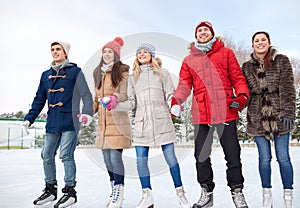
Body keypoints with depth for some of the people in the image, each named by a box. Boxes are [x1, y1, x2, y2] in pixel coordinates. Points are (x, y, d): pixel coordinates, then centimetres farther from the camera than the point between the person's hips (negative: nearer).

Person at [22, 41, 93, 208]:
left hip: (69, 122, -6)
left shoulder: (75, 72, 0)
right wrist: (29, 119, 14)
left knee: (66, 155, -8)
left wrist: (87, 112, -23)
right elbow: (39, 100, 20)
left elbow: (86, 95, -6)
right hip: (52, 123, 6)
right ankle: (51, 189, 23)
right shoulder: (46, 75, 17)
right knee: (47, 156, 8)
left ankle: (70, 191, 4)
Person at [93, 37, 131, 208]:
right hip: (103, 121, 7)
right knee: (107, 158, 10)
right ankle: (114, 189, 23)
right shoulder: (99, 72, 18)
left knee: (115, 156, -10)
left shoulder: (122, 71, -2)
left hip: (118, 120, -7)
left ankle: (119, 193, 0)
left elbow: (125, 96, -10)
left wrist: (115, 100, -30)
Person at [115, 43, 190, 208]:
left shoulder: (162, 73, 11)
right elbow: (132, 103, 12)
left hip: (162, 120, -2)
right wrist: (115, 105, -3)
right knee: (141, 160, 0)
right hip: (142, 123, 3)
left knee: (170, 157, -1)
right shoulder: (133, 78, 17)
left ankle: (180, 193, 14)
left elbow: (170, 95, 5)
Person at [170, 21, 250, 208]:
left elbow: (237, 77, 8)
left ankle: (237, 192, 18)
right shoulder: (189, 60, 16)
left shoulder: (226, 53, 12)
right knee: (202, 156, 6)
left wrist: (242, 96, -9)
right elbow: (184, 84, 9)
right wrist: (176, 101, -9)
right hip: (201, 114, 2)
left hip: (226, 112, -2)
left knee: (233, 155, 4)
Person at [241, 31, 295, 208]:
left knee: (283, 157, 2)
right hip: (258, 119, 2)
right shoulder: (247, 67, 9)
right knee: (264, 158, 7)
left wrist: (288, 113, -12)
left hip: (279, 116, -1)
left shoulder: (282, 61, 2)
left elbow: (288, 89, -4)